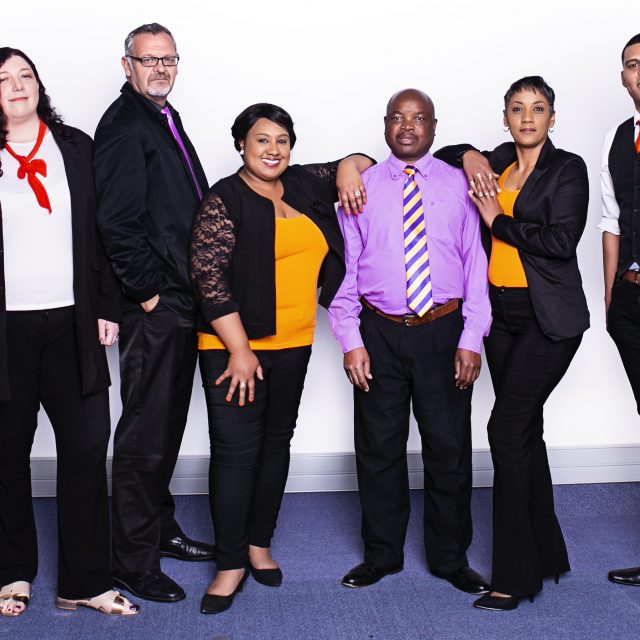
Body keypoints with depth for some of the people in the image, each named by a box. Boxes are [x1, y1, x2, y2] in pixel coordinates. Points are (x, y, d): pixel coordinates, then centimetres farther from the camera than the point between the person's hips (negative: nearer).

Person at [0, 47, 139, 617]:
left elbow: (100, 231, 9)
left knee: (87, 447, -1)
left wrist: (108, 307, 4)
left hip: (72, 324, 2)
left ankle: (85, 581, 8)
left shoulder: (76, 147, 9)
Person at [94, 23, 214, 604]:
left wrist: (192, 291, 14)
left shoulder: (165, 120, 18)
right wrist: (149, 292, -17)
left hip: (182, 302, 9)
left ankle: (161, 529, 34)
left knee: (168, 426, 19)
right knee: (145, 435, -2)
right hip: (154, 307, -9)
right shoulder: (124, 125, -12)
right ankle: (134, 562, 10)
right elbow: (117, 223, -21)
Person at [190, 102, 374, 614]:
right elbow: (209, 278, -14)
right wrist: (240, 350, -16)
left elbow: (360, 162, 23)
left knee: (276, 442, 13)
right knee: (236, 449, -4)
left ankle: (259, 542, 27)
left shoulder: (304, 185, 8)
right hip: (234, 346, -6)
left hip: (293, 344, 6)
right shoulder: (224, 201, -8)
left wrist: (348, 170, -1)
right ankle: (231, 563, 6)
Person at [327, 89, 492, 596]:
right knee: (379, 448, 9)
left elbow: (476, 263, 2)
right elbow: (345, 267, 4)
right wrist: (350, 340, -4)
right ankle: (381, 554, 26)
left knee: (449, 448, 7)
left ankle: (450, 558, 24)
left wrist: (471, 338, -5)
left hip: (444, 332, 0)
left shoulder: (458, 184, 5)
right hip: (380, 333, 1)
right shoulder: (361, 186, 6)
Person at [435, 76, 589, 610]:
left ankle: (513, 576, -5)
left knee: (507, 428, -13)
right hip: (501, 314, 6)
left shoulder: (568, 168, -4)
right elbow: (440, 155, 26)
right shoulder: (498, 162, 12)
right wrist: (469, 156, 5)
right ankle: (546, 552, 26)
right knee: (525, 430, 12)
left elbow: (562, 240, -15)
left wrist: (499, 221, -8)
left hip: (548, 317, -6)